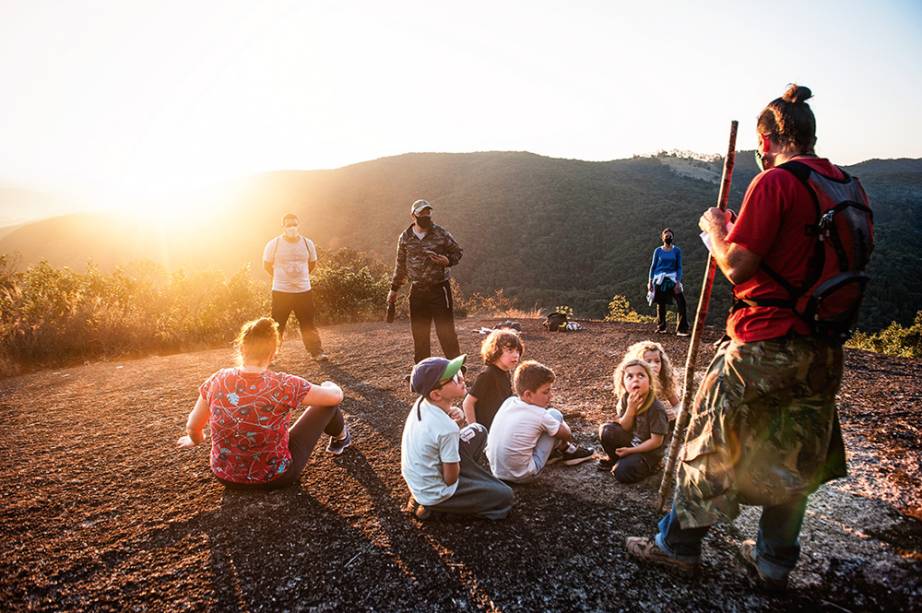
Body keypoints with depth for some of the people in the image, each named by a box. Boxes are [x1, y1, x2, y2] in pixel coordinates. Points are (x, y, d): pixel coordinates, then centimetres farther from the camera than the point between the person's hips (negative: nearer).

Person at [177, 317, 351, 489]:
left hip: (226, 478, 4)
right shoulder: (283, 385, -27)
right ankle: (340, 437, 41)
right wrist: (330, 387, 12)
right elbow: (336, 396, -13)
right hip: (275, 479, -3)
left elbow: (192, 428, 0)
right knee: (329, 398, 10)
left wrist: (195, 440, 24)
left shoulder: (217, 381, -16)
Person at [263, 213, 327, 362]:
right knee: (277, 325, 3)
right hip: (281, 292, -2)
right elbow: (267, 265, 6)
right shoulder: (273, 244, -6)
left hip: (304, 291, 2)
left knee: (308, 323, 7)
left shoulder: (307, 243, 0)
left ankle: (317, 352, 13)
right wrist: (280, 278, 11)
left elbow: (312, 263, 15)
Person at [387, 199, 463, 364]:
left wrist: (448, 261, -14)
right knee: (419, 332, 10)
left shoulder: (441, 233, -4)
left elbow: (457, 252, 8)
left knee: (445, 329, -4)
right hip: (417, 291, 3)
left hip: (439, 288, -3)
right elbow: (400, 264, 15)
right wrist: (394, 289, 17)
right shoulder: (405, 238, 4)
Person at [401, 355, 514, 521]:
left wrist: (457, 419, -16)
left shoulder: (421, 403, -11)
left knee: (478, 431, 13)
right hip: (434, 495, -7)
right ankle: (433, 506, 2)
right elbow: (451, 479, -19)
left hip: (416, 481, 7)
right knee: (504, 496, 4)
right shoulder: (447, 429, -32)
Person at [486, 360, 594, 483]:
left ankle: (552, 452, 31)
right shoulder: (540, 416, -16)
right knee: (555, 414, 1)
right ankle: (567, 450, 24)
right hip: (523, 476, -6)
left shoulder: (509, 402, -2)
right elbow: (567, 435, 2)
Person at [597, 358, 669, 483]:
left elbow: (656, 441, -20)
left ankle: (649, 466, 5)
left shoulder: (656, 408, -26)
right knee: (606, 430, -16)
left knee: (622, 473, -23)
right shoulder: (625, 399, -10)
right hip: (632, 442, 6)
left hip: (649, 451, -5)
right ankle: (616, 459, 9)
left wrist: (630, 450, -17)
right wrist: (631, 408, -25)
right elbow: (624, 428, -8)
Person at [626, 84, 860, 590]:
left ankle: (678, 544, 22)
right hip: (823, 350, 8)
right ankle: (774, 561, 31)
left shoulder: (774, 182, -14)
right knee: (795, 457, 17)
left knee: (712, 444, 7)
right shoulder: (847, 187, 9)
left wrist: (715, 230, 2)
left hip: (765, 343, -7)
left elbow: (736, 266, -16)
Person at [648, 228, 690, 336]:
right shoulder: (658, 251, 4)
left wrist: (678, 282, -8)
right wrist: (650, 281, 2)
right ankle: (661, 327, 23)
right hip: (659, 279, 1)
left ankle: (681, 329, -12)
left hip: (672, 279, 0)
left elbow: (679, 267, 3)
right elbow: (653, 266, 8)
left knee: (681, 301, -14)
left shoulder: (676, 250, 3)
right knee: (660, 304, 6)